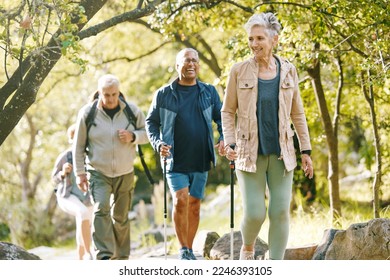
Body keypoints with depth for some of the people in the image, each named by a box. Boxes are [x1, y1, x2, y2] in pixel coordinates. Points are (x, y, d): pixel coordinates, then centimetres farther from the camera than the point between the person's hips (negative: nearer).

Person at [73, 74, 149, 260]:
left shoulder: (132, 110, -1)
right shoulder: (87, 113, -5)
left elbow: (147, 133, 7)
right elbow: (79, 145, 1)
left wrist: (133, 137, -14)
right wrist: (80, 173, -1)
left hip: (125, 174, 2)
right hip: (98, 172, -2)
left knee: (120, 216, 9)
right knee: (101, 210, -21)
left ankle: (121, 258, 20)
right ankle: (104, 256, -25)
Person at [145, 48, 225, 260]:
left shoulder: (209, 92, 8)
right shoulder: (164, 95, 2)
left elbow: (221, 118, 12)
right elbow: (151, 122, 8)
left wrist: (224, 139, -7)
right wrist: (158, 143, -9)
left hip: (201, 161, 2)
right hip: (175, 161, -2)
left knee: (194, 205, 8)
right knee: (180, 200, -16)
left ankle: (189, 250, 20)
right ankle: (183, 250, -6)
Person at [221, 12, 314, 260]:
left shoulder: (288, 71, 3)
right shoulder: (239, 71, -3)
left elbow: (297, 113, 9)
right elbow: (228, 111, 3)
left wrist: (306, 150, 6)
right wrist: (230, 143, -10)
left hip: (281, 153, 2)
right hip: (250, 153, -2)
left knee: (280, 212, -3)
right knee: (254, 214, -8)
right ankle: (247, 248, 25)